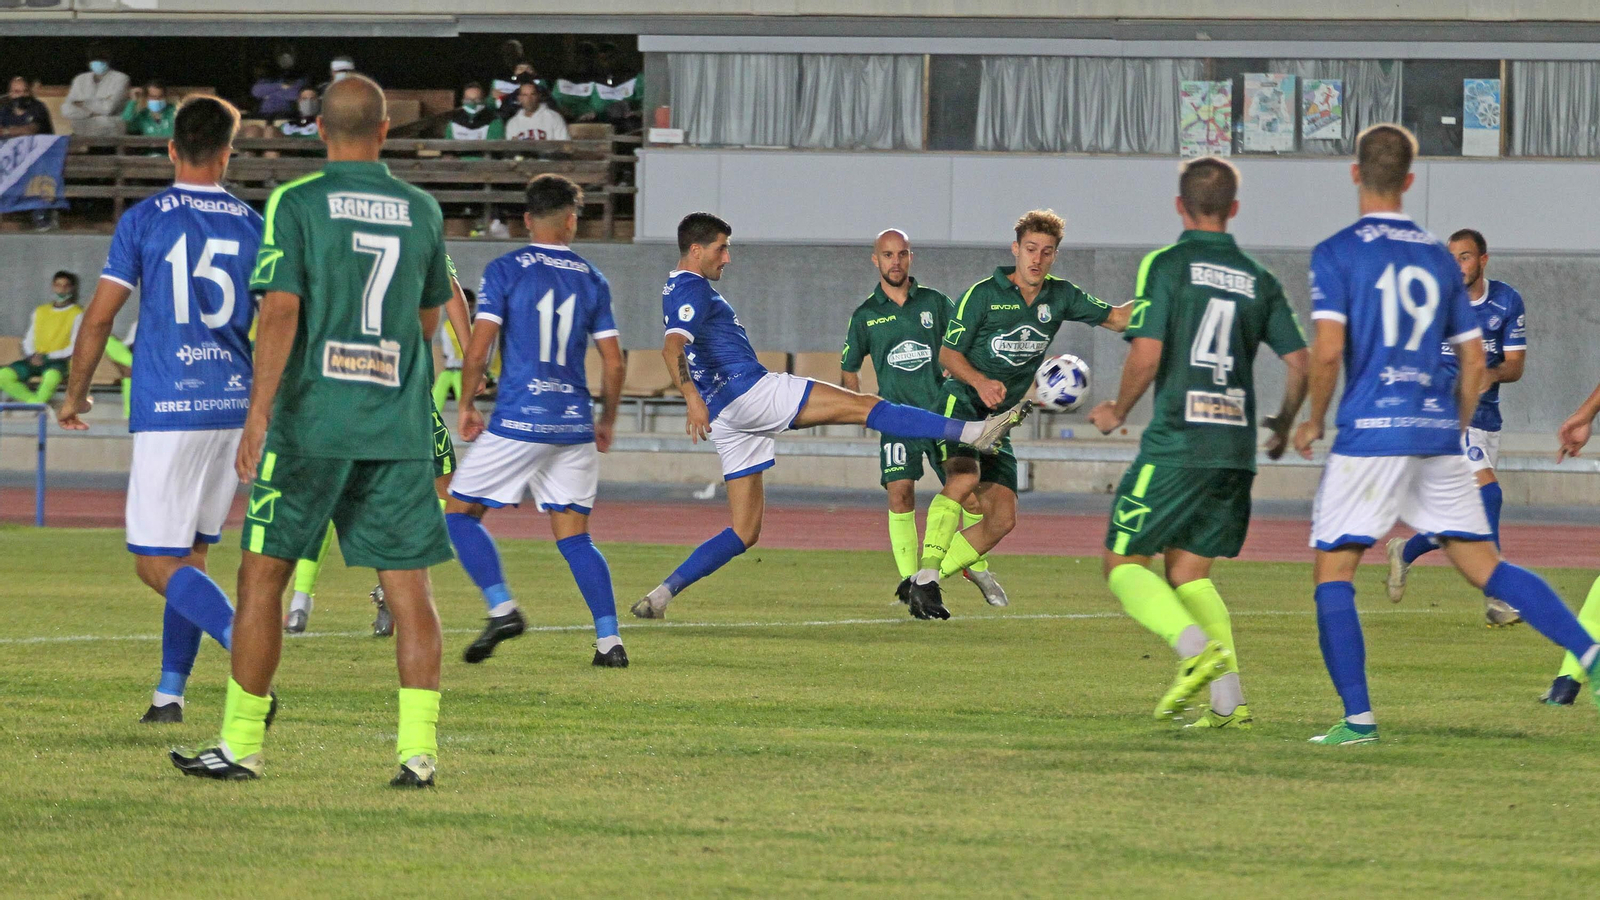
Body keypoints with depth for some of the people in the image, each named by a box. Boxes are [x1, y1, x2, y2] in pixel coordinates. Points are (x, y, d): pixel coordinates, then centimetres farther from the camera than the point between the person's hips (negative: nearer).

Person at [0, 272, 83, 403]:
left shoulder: (77, 314, 5)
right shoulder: (40, 311, 19)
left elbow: (75, 347, -4)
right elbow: (28, 340, 17)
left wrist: (48, 356, -13)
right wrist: (32, 355, -5)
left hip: (57, 360, -5)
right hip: (35, 360, 5)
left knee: (52, 375, -42)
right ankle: (33, 400, -28)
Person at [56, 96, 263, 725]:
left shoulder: (144, 219, -2)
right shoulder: (253, 225, 6)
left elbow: (100, 316, -3)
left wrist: (76, 394, 11)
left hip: (168, 412, -4)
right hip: (236, 408, 5)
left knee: (157, 565, -6)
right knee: (190, 554, 15)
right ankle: (170, 692, 14)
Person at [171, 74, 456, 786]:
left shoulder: (295, 204, -4)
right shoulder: (422, 211, 7)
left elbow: (281, 310, -13)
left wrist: (258, 414, -16)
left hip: (311, 424, -3)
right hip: (400, 423, 3)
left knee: (263, 574, 7)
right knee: (409, 585, 2)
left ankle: (241, 746, 9)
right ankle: (418, 747, -9)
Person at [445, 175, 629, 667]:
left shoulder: (506, 270, -2)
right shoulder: (592, 279, 8)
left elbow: (478, 348, -8)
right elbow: (613, 362, 8)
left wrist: (466, 405, 6)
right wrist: (607, 421, 22)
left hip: (518, 421, -4)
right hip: (575, 424, 4)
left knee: (461, 511, 8)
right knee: (573, 535, 8)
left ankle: (502, 608, -9)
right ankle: (609, 639, -3)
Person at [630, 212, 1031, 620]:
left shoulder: (676, 289, 23)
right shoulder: (693, 289, -7)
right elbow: (672, 349, -25)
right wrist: (693, 398, -40)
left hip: (727, 418, 10)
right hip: (749, 389, -10)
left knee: (744, 532, 10)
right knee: (864, 406, -13)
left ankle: (660, 596, 0)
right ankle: (974, 432, -21)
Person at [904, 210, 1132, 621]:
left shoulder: (1060, 297, 7)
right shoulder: (984, 294, -7)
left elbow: (1116, 318, 13)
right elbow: (948, 353, -4)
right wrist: (980, 381, -22)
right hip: (961, 403, -6)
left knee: (1002, 518, -3)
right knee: (964, 478, -32)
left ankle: (926, 583, 6)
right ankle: (926, 575, -28)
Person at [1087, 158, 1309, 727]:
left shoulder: (1166, 265, -4)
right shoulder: (1258, 280, 10)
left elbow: (1146, 354, -13)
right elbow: (1301, 362, 5)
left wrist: (1118, 411, 5)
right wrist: (1284, 424, 23)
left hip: (1176, 445, -5)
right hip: (1237, 448, 5)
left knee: (1125, 564, 4)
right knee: (1188, 570, 15)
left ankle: (1196, 648, -21)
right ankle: (1228, 701, 1)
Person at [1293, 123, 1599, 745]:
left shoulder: (1336, 254, -3)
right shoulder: (1438, 257, 13)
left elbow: (1327, 350, -12)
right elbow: (1474, 357, 14)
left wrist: (1314, 422, 3)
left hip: (1369, 432, -5)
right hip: (1437, 431, 5)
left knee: (1332, 570, 4)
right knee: (1482, 563, 7)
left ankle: (1358, 717, -5)